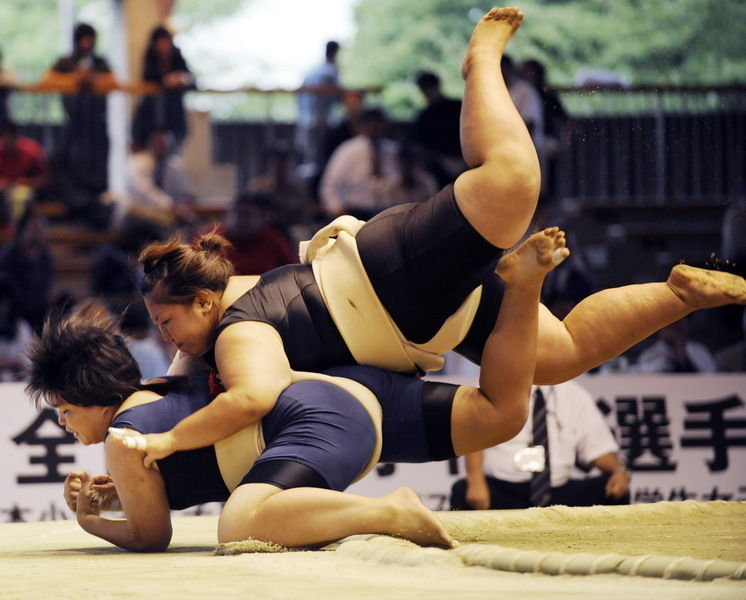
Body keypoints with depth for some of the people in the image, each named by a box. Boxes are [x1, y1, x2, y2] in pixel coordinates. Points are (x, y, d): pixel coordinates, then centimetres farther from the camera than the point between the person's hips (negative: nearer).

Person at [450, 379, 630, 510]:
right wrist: (476, 481, -27)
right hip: (502, 491, -3)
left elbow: (598, 448, 12)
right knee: (462, 491, -34)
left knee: (613, 490, -22)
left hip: (558, 495, 3)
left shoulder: (575, 395, 14)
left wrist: (619, 470, -12)